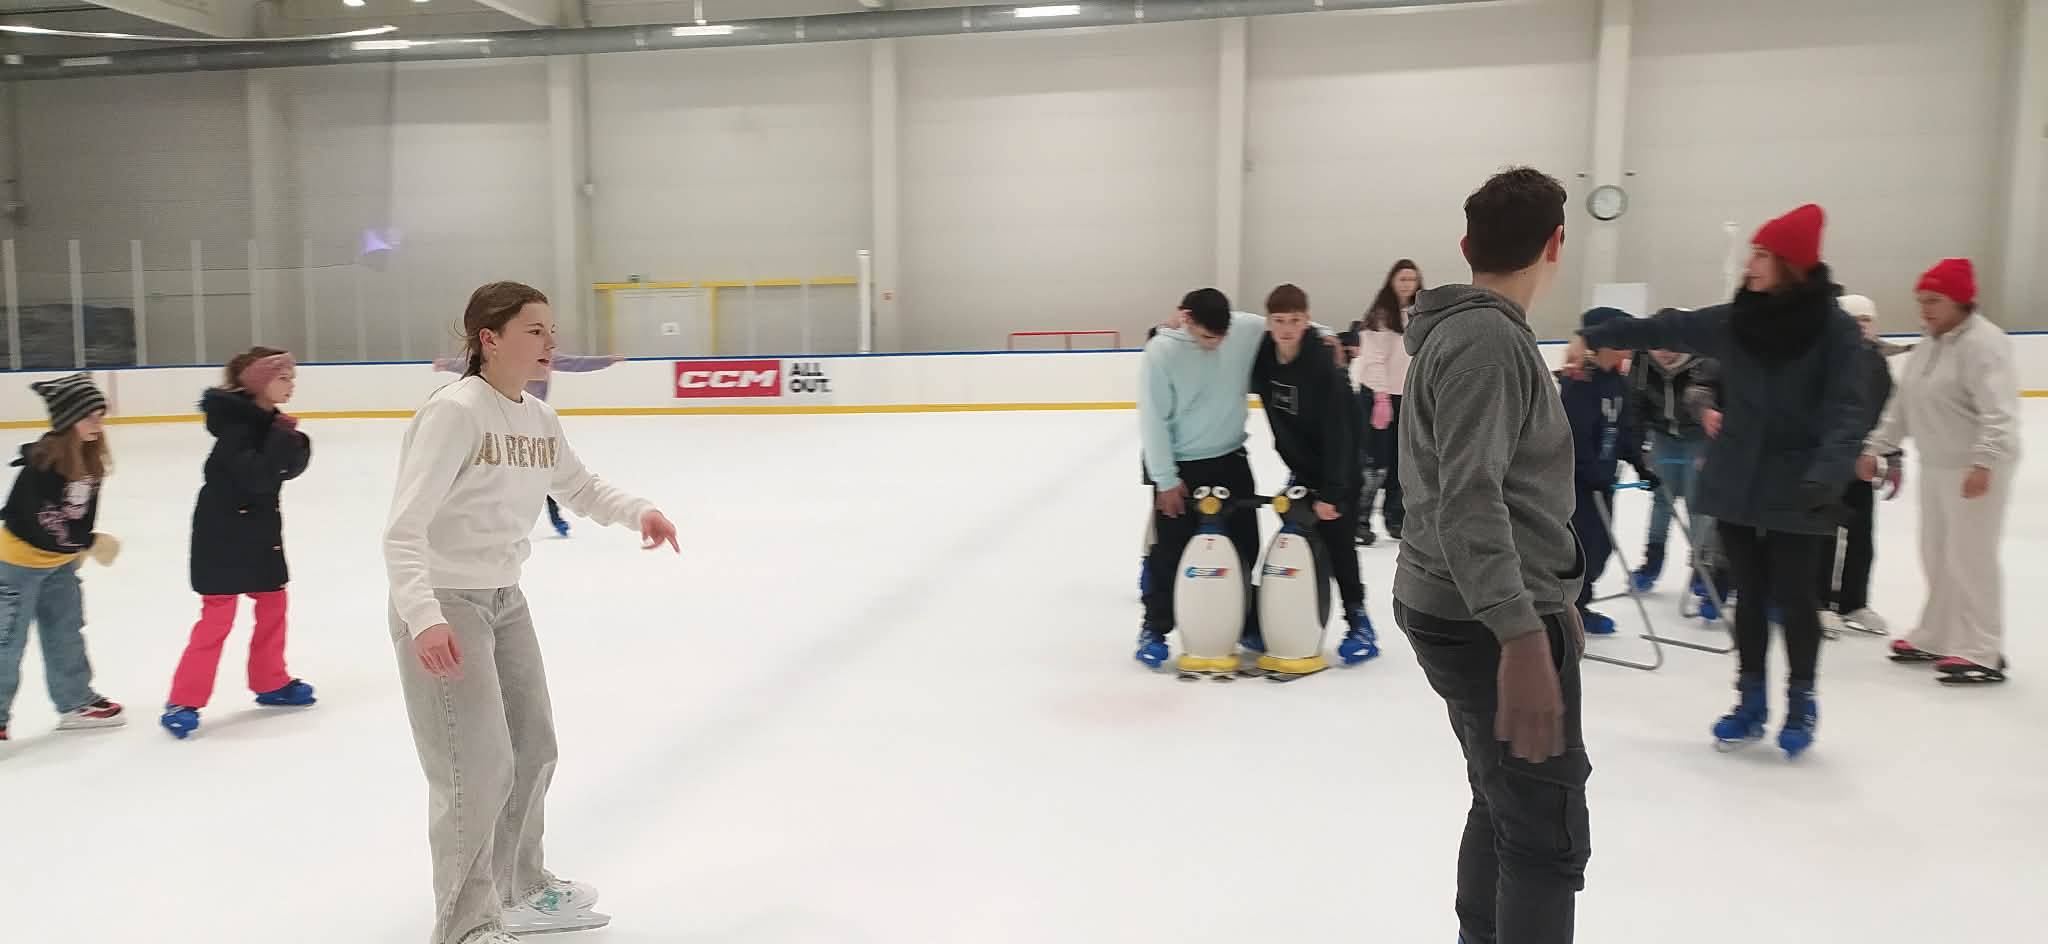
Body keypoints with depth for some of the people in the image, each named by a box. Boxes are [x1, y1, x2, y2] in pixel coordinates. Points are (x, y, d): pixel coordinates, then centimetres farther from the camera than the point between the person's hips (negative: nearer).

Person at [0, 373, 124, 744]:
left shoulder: (90, 459, -4)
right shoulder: (42, 462, -28)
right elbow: (39, 521, -28)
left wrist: (77, 550, 9)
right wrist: (89, 543, -24)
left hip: (60, 562, 8)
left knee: (66, 631, 16)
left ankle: (76, 703, 28)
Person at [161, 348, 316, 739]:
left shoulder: (269, 419, 5)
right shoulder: (235, 422, -20)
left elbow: (291, 468, 4)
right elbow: (256, 477, -28)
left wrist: (294, 442, -15)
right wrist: (281, 438, -27)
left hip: (261, 529, 9)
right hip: (222, 531, -9)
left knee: (273, 603, 15)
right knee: (217, 616, -7)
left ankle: (271, 683, 30)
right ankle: (183, 702, 1)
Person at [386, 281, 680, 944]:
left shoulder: (538, 418, 0)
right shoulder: (455, 411, -22)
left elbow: (579, 488, 16)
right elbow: (404, 530, -27)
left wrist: (637, 511, -3)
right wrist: (425, 617, -39)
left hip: (505, 601, 9)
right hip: (442, 610, -8)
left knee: (534, 750, 18)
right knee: (481, 771, -7)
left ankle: (521, 890, 40)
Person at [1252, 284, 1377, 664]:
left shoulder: (1324, 367, -27)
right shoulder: (1261, 356, -10)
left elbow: (1338, 434, -27)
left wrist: (1331, 493, -29)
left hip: (1338, 468, -6)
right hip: (1300, 465, 6)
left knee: (1338, 543, -5)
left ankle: (1359, 624, 8)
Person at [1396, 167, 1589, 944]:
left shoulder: (1470, 329, 15)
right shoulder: (1489, 338, -18)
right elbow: (1471, 500, -28)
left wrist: (1549, 598, 28)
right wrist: (1521, 632, -36)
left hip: (1468, 612, 10)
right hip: (1490, 624, -10)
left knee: (1506, 805, 22)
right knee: (1548, 838, -3)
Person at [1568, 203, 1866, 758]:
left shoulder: (1833, 328, -10)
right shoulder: (1732, 321, 2)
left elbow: (1845, 410, -15)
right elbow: (1663, 329, 11)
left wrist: (1828, 473, -30)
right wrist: (1593, 336, 12)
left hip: (1796, 490, -4)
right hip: (1735, 484, 4)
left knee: (1793, 597, 4)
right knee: (1750, 595, 12)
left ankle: (1801, 704, 25)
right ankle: (1751, 702, 25)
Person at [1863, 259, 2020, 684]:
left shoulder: (1982, 343, -16)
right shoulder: (1927, 345, 13)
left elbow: (1998, 411, -26)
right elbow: (1903, 405, 19)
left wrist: (1983, 462, -34)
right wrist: (1876, 448, 17)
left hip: (1977, 470, -9)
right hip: (1936, 465, 9)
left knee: (1970, 558, -6)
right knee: (1936, 556, 15)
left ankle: (1983, 653, 1)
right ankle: (1936, 637, 27)